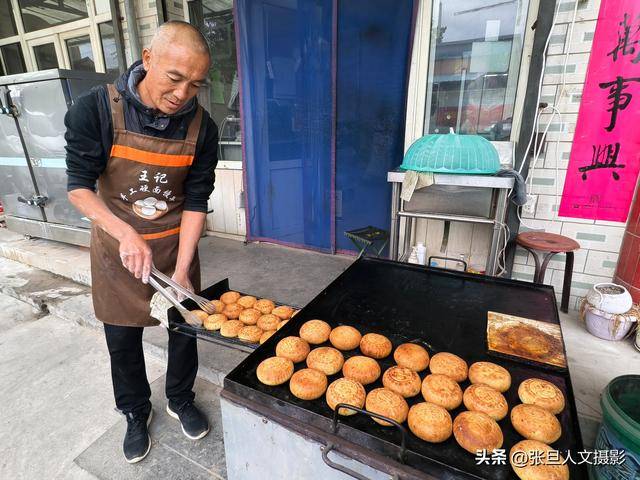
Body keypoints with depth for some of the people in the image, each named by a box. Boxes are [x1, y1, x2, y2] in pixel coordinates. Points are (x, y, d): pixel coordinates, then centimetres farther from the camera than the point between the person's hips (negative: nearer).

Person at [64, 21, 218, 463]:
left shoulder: (201, 127, -13)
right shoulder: (96, 109, -16)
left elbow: (196, 202, -12)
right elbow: (79, 186, -13)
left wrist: (181, 271, -17)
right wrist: (128, 234, -27)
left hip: (176, 244, 1)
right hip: (116, 244, -1)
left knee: (186, 325, 13)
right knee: (123, 339, 13)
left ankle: (181, 401, 42)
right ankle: (136, 413, 40)